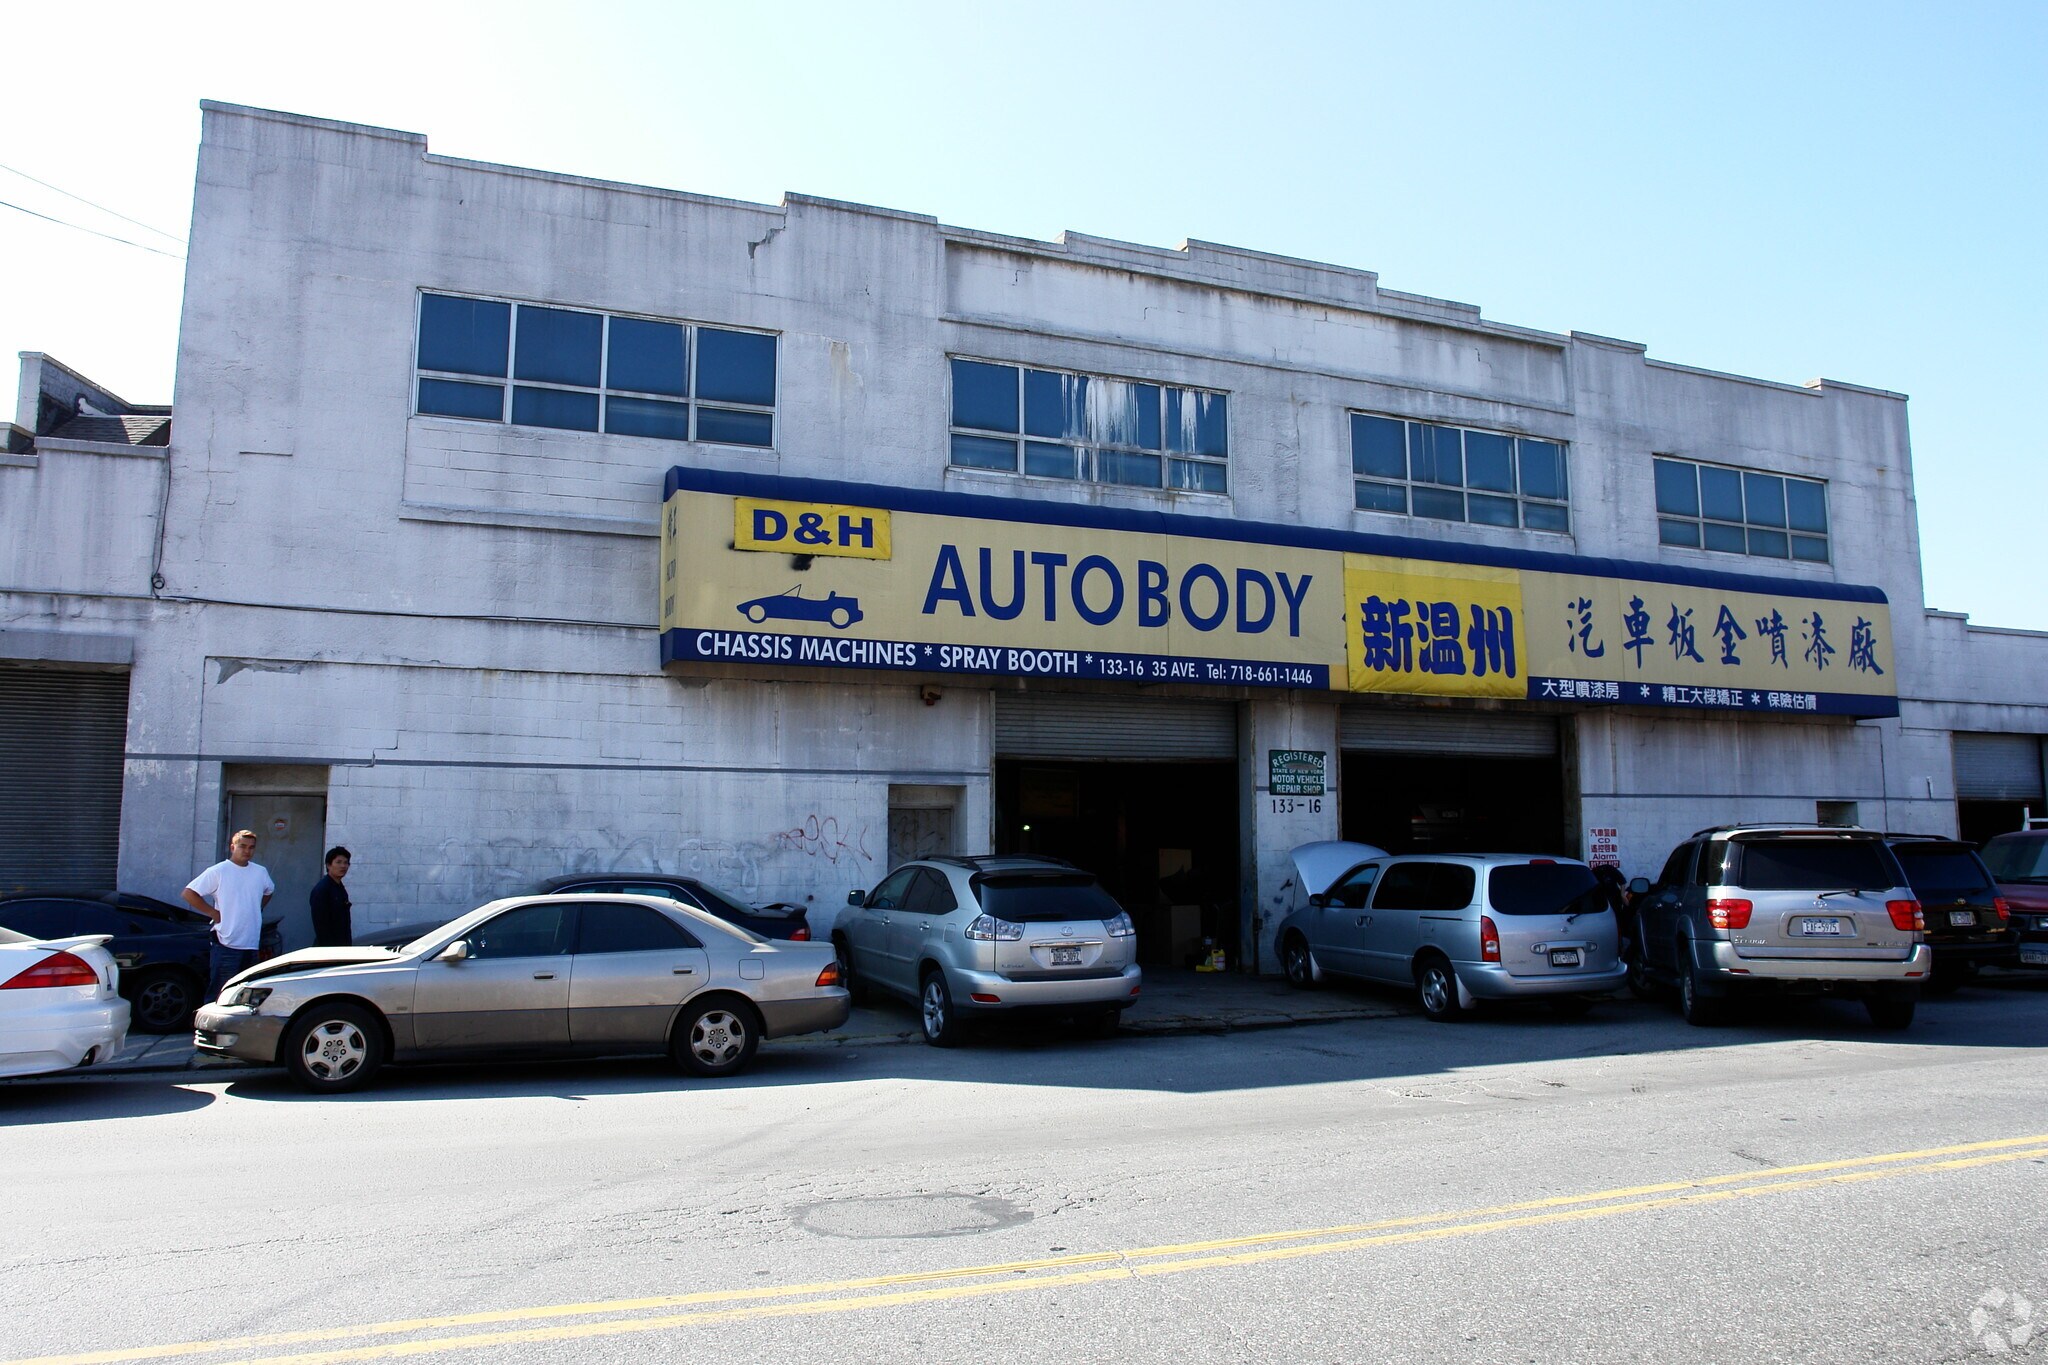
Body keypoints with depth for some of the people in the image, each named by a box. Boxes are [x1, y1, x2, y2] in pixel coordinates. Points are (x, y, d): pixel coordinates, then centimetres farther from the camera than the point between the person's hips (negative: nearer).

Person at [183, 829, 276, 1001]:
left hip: (252, 943, 5)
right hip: (227, 945, -5)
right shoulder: (218, 871, -5)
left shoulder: (260, 872, 11)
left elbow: (269, 891, 31)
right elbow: (189, 893, -7)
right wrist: (213, 913, -9)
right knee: (219, 994, -3)